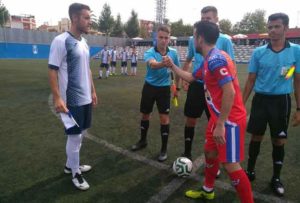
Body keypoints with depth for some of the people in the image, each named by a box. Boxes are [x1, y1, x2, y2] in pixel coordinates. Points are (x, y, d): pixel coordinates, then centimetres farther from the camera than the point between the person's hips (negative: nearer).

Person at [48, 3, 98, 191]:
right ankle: (75, 173, 22)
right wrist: (57, 98, -20)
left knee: (81, 133, 17)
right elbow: (52, 71, -15)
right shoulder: (61, 41, -14)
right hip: (72, 100, -8)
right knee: (75, 136, 3)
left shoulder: (84, 43, 10)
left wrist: (93, 91, 18)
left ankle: (71, 165, 36)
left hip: (86, 99, 8)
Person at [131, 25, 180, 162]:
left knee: (164, 118, -3)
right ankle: (143, 141, 37)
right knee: (145, 115, 13)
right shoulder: (149, 52, -15)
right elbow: (152, 64, -40)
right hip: (149, 87, 0)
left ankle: (164, 149, 12)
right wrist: (164, 63, -62)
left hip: (164, 88, 0)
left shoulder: (173, 53, -6)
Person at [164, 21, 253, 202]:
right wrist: (172, 66, 28)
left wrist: (220, 124, -25)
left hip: (230, 120, -10)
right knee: (210, 152, 20)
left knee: (230, 164, -4)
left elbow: (230, 92, -27)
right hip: (219, 118, 10)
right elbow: (190, 77, 26)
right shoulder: (209, 60, 10)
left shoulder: (216, 59, -22)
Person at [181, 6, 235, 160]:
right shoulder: (194, 39, 4)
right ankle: (187, 153, 28)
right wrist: (184, 79, 3)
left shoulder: (224, 40, -4)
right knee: (190, 120, 9)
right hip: (196, 85, 3)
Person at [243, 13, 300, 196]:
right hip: (261, 99, 1)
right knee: (256, 137, 9)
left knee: (279, 141, 8)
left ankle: (276, 178, 27)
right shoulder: (258, 52, -1)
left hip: (281, 101, 0)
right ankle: (250, 171, 28)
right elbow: (251, 80, 4)